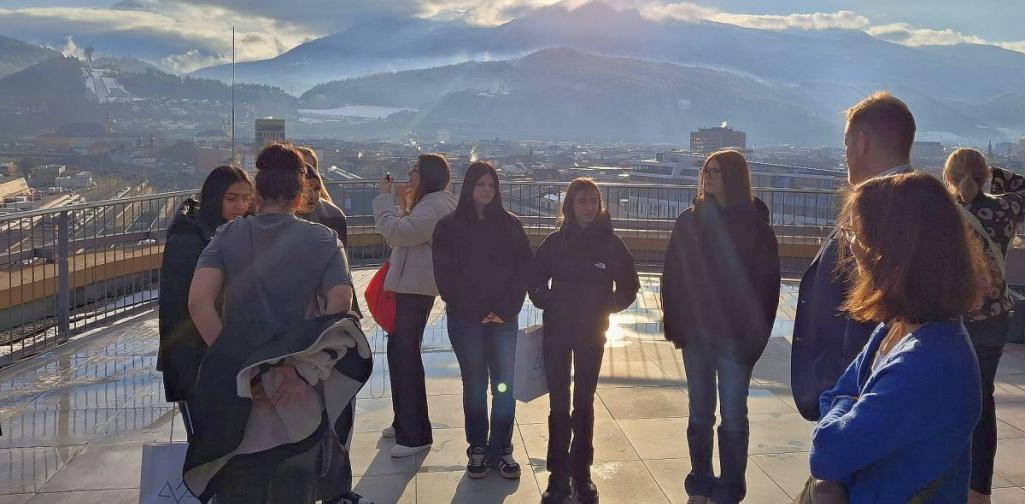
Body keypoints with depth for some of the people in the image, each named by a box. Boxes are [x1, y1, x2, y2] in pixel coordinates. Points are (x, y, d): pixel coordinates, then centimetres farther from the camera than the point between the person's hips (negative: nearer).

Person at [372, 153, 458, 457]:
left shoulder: (434, 206, -17)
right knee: (399, 350, 17)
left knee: (406, 353, -10)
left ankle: (416, 435, -6)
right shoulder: (431, 203, 19)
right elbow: (407, 234, 20)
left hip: (416, 288, -11)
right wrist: (402, 204, 11)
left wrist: (385, 199, -14)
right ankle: (404, 423, 28)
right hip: (411, 286, 11)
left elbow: (397, 233, -25)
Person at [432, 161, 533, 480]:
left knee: (504, 384, 1)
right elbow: (444, 274, -1)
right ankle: (477, 450, 14)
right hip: (465, 320, -1)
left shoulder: (509, 224, 4)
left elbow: (525, 268, 0)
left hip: (504, 318, 1)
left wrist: (507, 308, -8)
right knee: (474, 384, 6)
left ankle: (501, 450, 10)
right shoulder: (449, 227, 2)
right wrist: (468, 308, -8)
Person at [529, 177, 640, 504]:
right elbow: (536, 282, 6)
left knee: (584, 403, 8)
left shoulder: (610, 242, -3)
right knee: (559, 403, 1)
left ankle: (581, 474, 17)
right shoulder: (555, 242, 0)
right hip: (557, 332, 0)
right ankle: (558, 475, 6)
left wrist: (608, 306, -10)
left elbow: (628, 286, 3)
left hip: (592, 333, 0)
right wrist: (549, 302, -10)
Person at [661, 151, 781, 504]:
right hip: (696, 333, 3)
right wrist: (675, 326, -4)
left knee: (733, 417, 2)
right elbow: (673, 277, 4)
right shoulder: (689, 222, 5)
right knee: (699, 414, 12)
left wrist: (755, 336, -12)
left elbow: (765, 285, -6)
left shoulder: (755, 225, -4)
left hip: (734, 338, -3)